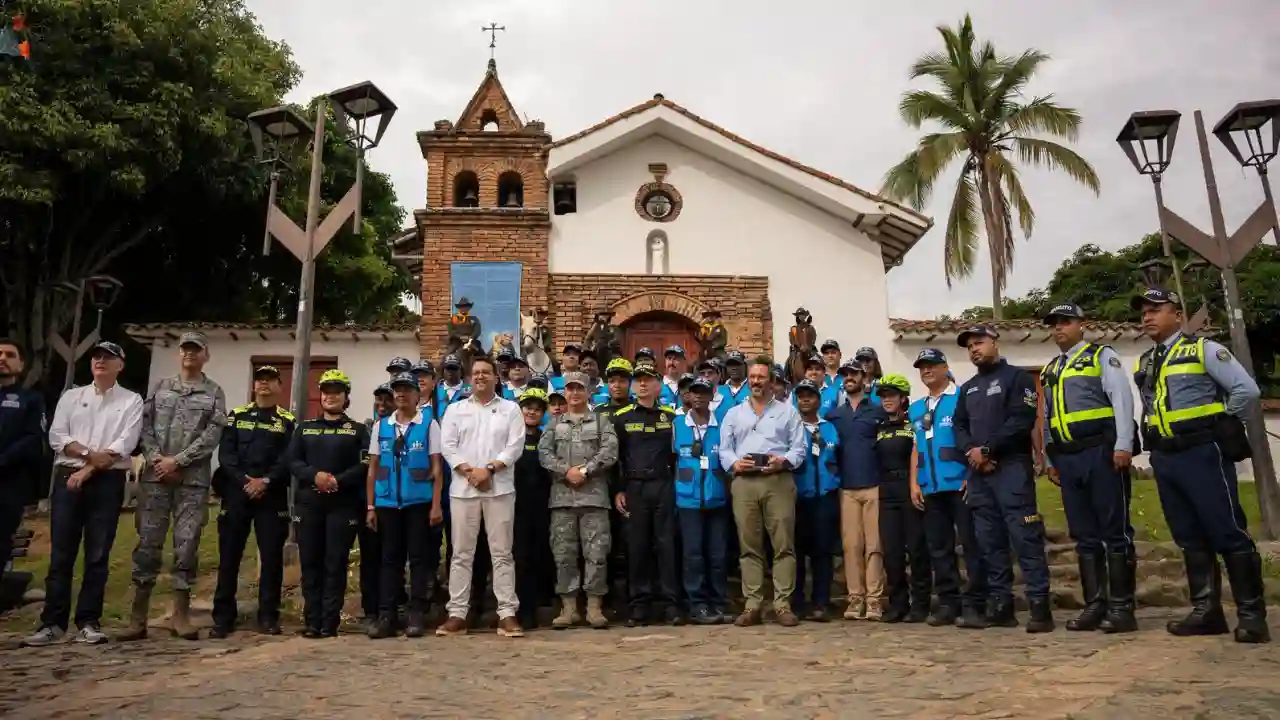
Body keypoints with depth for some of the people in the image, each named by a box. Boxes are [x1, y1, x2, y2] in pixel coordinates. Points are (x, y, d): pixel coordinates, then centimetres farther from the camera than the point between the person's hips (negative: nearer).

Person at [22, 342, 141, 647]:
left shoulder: (131, 401, 5)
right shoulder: (71, 396, 13)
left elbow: (125, 444, -7)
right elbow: (56, 436, 2)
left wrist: (88, 470, -12)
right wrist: (89, 454, -13)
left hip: (107, 482, -2)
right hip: (67, 477, 2)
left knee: (98, 555, 1)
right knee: (61, 553, 2)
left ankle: (89, 622, 8)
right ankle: (52, 622, 7)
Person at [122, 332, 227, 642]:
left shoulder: (214, 393, 6)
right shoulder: (160, 387, 14)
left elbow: (212, 435, -4)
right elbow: (145, 425, 7)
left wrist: (177, 461, -10)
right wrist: (155, 458, -8)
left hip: (193, 480, -2)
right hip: (155, 476, 2)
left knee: (187, 545, 1)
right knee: (148, 543, 2)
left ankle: (181, 614, 9)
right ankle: (138, 616, 9)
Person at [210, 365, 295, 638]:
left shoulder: (288, 421, 7)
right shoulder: (236, 416, 11)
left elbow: (288, 459, -3)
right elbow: (225, 454, 1)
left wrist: (266, 481, -17)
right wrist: (244, 481, -12)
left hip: (272, 496, -1)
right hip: (236, 492, 1)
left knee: (271, 556, 0)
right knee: (229, 555, 3)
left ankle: (268, 617, 8)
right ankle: (223, 617, 11)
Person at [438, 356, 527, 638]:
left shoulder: (510, 409, 7)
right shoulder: (456, 410, 12)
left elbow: (515, 445, -3)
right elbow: (447, 445, 2)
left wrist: (488, 469, -13)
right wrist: (469, 472, -11)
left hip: (500, 489, -1)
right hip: (463, 489, 2)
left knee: (502, 552, 1)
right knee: (462, 553, 5)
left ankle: (507, 614, 4)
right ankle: (457, 614, 10)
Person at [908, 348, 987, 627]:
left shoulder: (963, 398, -1)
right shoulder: (916, 409, 18)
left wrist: (973, 476, -14)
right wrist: (914, 483, 13)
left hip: (960, 484, -6)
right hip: (930, 488, 6)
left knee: (972, 544, -3)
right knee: (939, 548, 9)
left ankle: (974, 604, 3)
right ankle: (947, 603, 16)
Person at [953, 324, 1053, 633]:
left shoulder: (1017, 377, 2)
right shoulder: (967, 388, 23)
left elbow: (1022, 420, -11)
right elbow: (959, 426, 15)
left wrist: (986, 449, -13)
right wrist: (970, 452, -6)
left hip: (1011, 467, -6)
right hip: (978, 471, 7)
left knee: (1025, 537, -11)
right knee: (990, 540, 6)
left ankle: (1039, 605, -9)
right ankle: (1000, 605, 10)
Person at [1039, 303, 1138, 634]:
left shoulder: (1102, 356, 3)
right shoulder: (1049, 371, 20)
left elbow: (1122, 399, -8)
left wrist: (1123, 445, -18)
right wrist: (1049, 460, 16)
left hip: (1101, 452, -6)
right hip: (1067, 458, 6)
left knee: (1114, 530, -3)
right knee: (1084, 534, 8)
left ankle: (1121, 607, 2)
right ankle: (1095, 605, 13)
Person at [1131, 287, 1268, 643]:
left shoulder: (1203, 349, -4)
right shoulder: (1143, 365, 15)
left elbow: (1246, 389, -8)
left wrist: (1220, 425, -2)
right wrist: (1154, 436, 14)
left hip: (1201, 453, -6)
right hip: (1164, 459, 7)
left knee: (1228, 533, -4)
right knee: (1190, 539, 10)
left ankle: (1252, 614, 5)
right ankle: (1206, 611, 16)